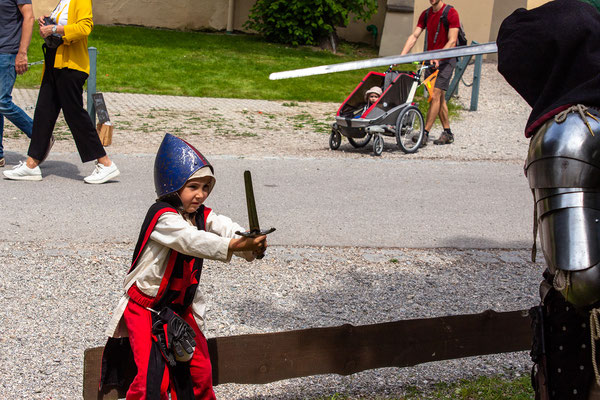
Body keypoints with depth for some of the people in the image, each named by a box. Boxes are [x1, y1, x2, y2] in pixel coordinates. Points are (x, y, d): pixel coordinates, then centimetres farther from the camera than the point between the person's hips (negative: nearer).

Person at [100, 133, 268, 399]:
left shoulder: (202, 215, 2)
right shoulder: (163, 216, -21)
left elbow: (226, 228, -16)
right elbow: (192, 240, -37)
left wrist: (250, 243, -38)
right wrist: (235, 246, -50)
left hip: (181, 308, 7)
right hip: (145, 308, -7)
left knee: (200, 372, 9)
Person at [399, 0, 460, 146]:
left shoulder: (451, 13, -11)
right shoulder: (426, 14, 9)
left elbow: (452, 41, -15)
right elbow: (414, 36, 4)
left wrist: (438, 57, -27)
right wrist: (401, 57, -8)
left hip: (446, 59, -6)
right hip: (430, 61, 6)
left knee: (435, 95, -13)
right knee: (439, 97, 8)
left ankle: (425, 134, -16)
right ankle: (448, 133, 17)